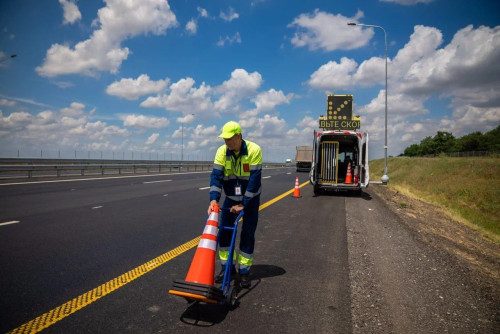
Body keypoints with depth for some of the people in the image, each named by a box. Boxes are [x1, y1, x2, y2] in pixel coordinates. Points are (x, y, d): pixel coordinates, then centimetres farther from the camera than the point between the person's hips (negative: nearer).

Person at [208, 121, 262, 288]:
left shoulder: (254, 150, -22)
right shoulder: (222, 151, -12)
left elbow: (255, 179, -23)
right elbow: (216, 175, -17)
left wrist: (243, 204, -23)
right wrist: (214, 199, -31)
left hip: (250, 199, -3)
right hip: (231, 198, 3)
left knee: (247, 234, -1)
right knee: (224, 232, 2)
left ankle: (244, 271, 13)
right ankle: (226, 267, 18)